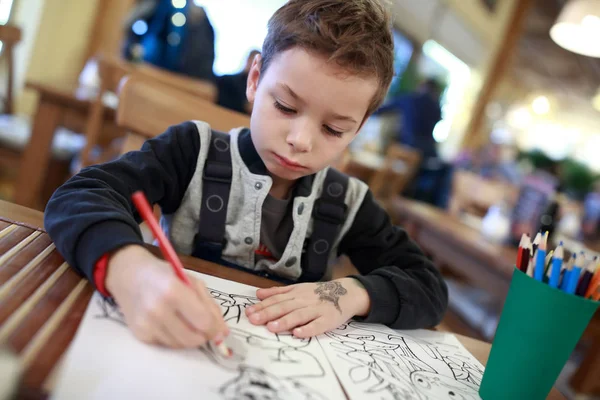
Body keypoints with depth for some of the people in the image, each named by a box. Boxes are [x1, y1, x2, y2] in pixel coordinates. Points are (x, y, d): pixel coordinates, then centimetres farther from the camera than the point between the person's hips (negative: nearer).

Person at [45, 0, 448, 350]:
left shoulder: (349, 203, -3)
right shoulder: (195, 150, -10)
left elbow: (430, 288, 0)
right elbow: (81, 197, -21)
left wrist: (352, 293, -18)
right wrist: (129, 269, -41)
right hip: (172, 353, -1)